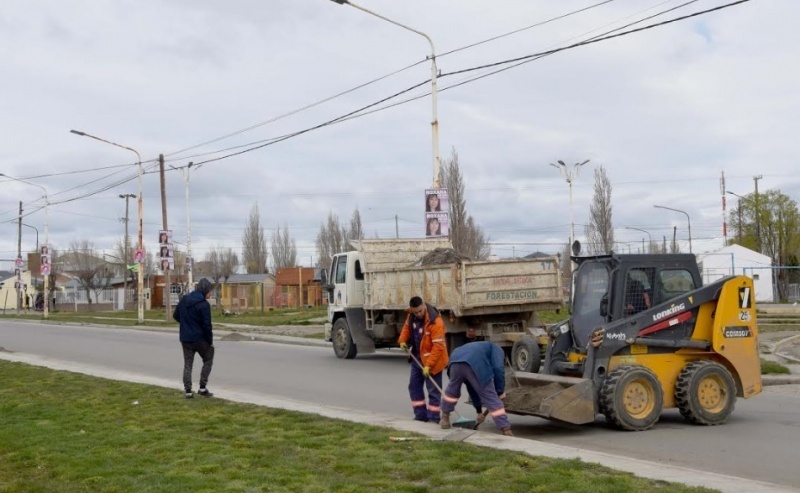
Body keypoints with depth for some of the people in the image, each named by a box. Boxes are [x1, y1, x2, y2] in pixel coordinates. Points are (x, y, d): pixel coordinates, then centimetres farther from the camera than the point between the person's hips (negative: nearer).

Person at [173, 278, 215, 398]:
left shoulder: (184, 300, 3)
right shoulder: (204, 304, -18)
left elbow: (176, 315, 12)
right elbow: (207, 325, -17)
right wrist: (210, 341, -6)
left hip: (185, 338, 6)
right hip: (200, 339, -6)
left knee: (187, 364, 11)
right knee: (208, 360, 13)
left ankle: (188, 391, 7)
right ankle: (202, 388, 9)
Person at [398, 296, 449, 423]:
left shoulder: (435, 321, -29)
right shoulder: (411, 315, -6)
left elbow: (438, 346, -29)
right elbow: (407, 326, 17)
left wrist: (428, 365, -30)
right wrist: (402, 340, -1)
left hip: (432, 359, -8)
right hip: (417, 357, 8)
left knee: (433, 390, -3)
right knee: (414, 386, 12)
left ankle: (433, 418, 4)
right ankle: (420, 415, 20)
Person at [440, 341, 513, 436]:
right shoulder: (496, 349, 31)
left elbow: (472, 387, 47)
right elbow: (498, 368, 6)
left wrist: (479, 410, 51)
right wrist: (500, 392, 15)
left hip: (456, 361, 5)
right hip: (476, 366, -5)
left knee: (452, 391, 33)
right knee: (491, 398, 5)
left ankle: (445, 417, 46)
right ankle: (506, 430, 5)